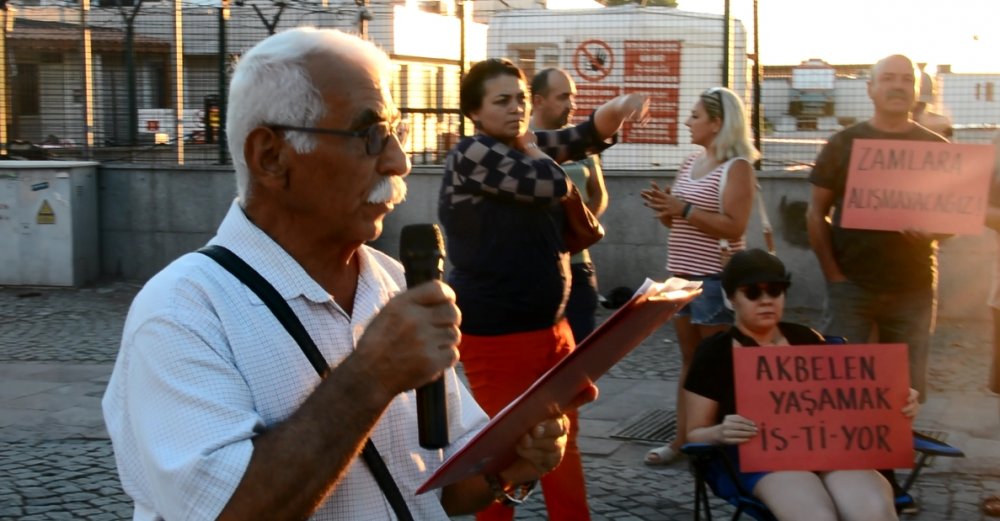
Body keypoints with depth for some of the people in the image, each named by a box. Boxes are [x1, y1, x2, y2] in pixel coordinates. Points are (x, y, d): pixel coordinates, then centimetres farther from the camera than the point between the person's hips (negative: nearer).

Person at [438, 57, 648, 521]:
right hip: (495, 336, -8)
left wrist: (619, 108, -18)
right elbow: (550, 183, -22)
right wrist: (530, 150, -2)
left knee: (563, 443, 16)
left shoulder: (529, 144, 11)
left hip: (550, 326, 8)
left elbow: (589, 136, 3)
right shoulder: (471, 154, -15)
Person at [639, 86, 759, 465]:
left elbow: (734, 227, -20)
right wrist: (664, 208, -1)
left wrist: (684, 209, -21)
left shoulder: (736, 167, -10)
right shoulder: (690, 163, 13)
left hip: (715, 279, -8)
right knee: (689, 358, 11)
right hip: (682, 275, 8)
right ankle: (683, 437, 16)